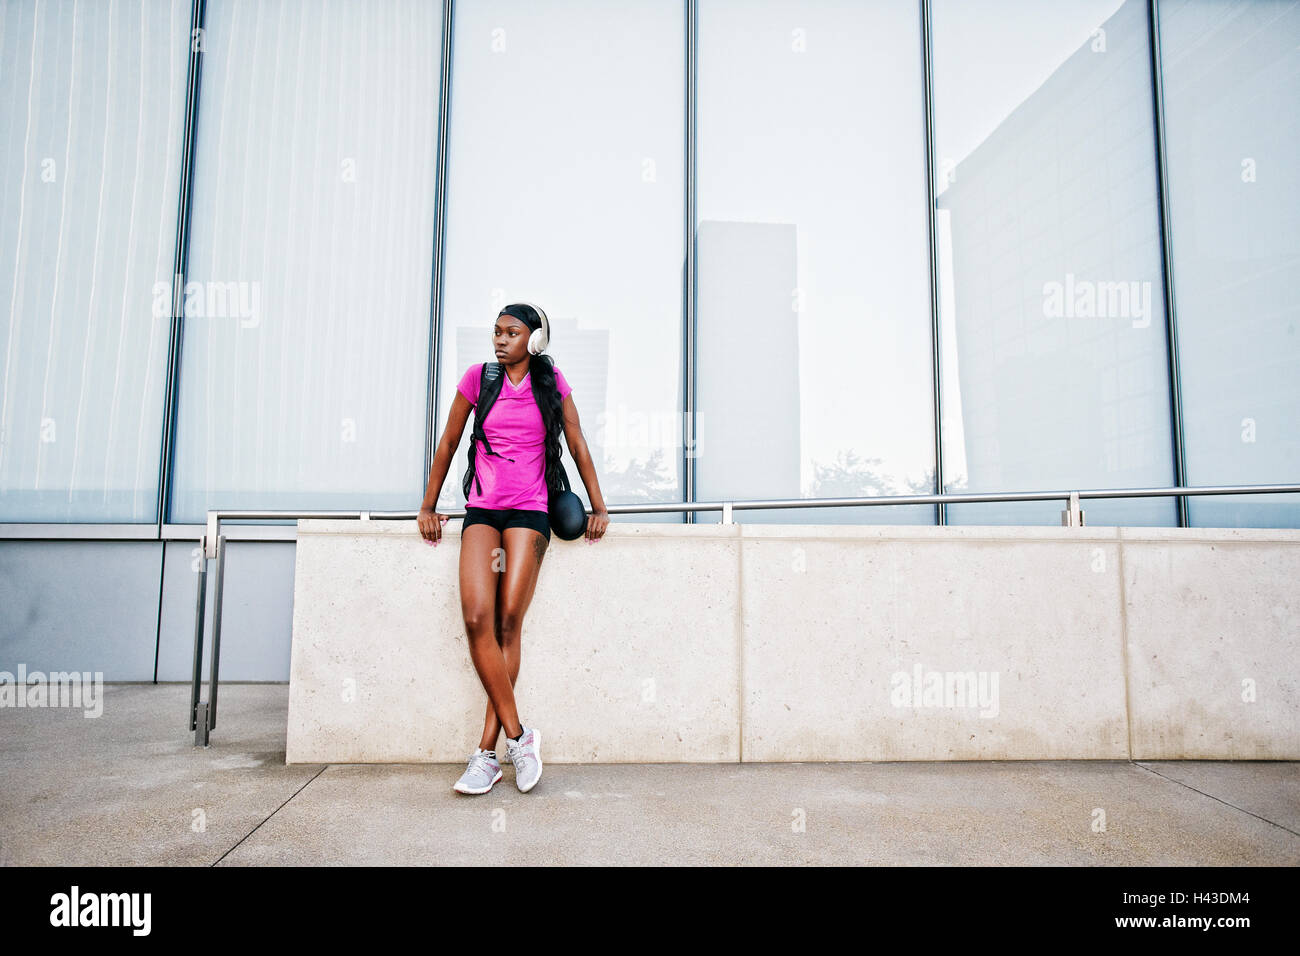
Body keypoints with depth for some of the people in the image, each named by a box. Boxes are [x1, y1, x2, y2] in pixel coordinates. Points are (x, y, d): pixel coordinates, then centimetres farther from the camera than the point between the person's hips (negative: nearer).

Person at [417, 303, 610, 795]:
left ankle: (487, 751, -2)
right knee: (477, 618, -17)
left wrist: (599, 507, 10)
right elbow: (448, 444, 14)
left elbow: (578, 446, 12)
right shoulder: (478, 377, 8)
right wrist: (428, 506, 15)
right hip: (481, 509, 1)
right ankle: (518, 735, -8)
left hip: (529, 511, -1)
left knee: (508, 621, -9)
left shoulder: (552, 383, 8)